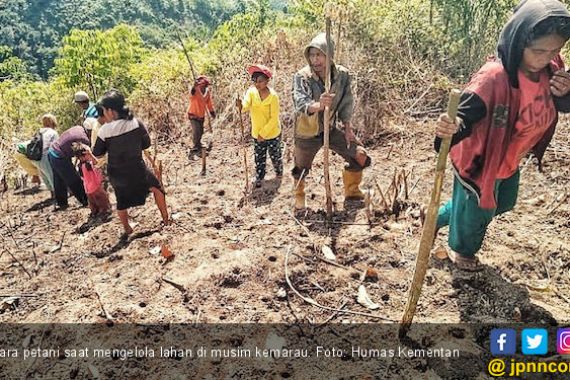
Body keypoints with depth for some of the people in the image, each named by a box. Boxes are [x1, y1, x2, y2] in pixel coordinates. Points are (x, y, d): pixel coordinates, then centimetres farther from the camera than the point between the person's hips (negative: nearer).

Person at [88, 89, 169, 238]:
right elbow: (146, 143, -3)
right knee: (156, 188, 24)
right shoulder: (136, 123, -16)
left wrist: (88, 149, 15)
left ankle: (127, 230, 38)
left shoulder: (105, 130, -17)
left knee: (121, 201, 24)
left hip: (116, 174, 1)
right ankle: (166, 219, 28)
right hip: (137, 170, -1)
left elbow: (97, 153, -4)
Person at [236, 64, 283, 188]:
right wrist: (240, 106, -51)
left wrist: (263, 133, -19)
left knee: (275, 155, 17)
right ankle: (259, 178, 28)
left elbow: (274, 118, -19)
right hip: (257, 134, 3)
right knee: (259, 158, 13)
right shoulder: (251, 91, -9)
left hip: (272, 133, -3)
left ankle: (279, 172, 43)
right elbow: (246, 105, -27)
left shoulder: (273, 96, -20)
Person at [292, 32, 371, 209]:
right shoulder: (302, 77, -24)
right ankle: (299, 197, 40)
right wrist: (319, 105, -59)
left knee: (360, 156, 2)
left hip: (331, 129, 3)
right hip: (307, 132, -3)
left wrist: (347, 127, 1)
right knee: (301, 168, 9)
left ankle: (351, 192, 26)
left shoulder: (342, 74, -12)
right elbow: (301, 104, -39)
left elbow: (346, 103, 2)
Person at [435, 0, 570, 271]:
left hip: (509, 160, 8)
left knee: (503, 203, 29)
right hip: (479, 160, -8)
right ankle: (461, 249, 48)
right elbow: (464, 116, -38)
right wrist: (451, 128, -62)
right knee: (477, 210, 15)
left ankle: (440, 217, 47)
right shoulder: (494, 77, -34)